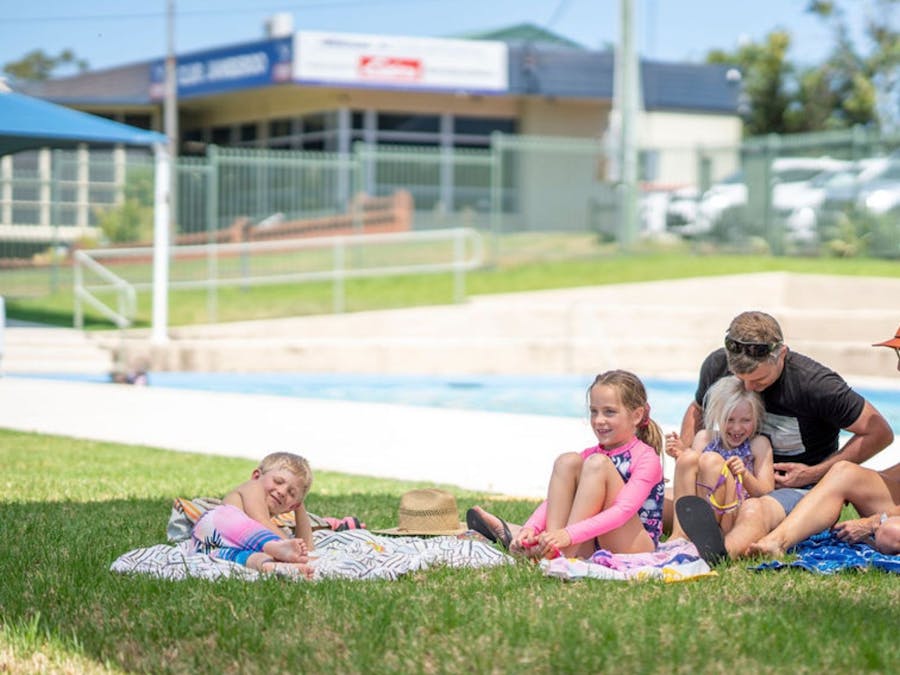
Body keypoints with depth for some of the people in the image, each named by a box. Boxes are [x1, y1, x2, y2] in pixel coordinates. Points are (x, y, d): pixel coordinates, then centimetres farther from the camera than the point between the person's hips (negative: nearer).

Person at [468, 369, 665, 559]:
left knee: (597, 463, -23)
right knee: (568, 461, -6)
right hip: (592, 547, 6)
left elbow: (624, 510, -25)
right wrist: (531, 528, -23)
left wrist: (569, 535, -38)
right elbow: (554, 499, 0)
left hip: (637, 547, -6)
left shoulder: (646, 458, -9)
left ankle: (564, 554, -31)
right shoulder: (589, 455, 12)